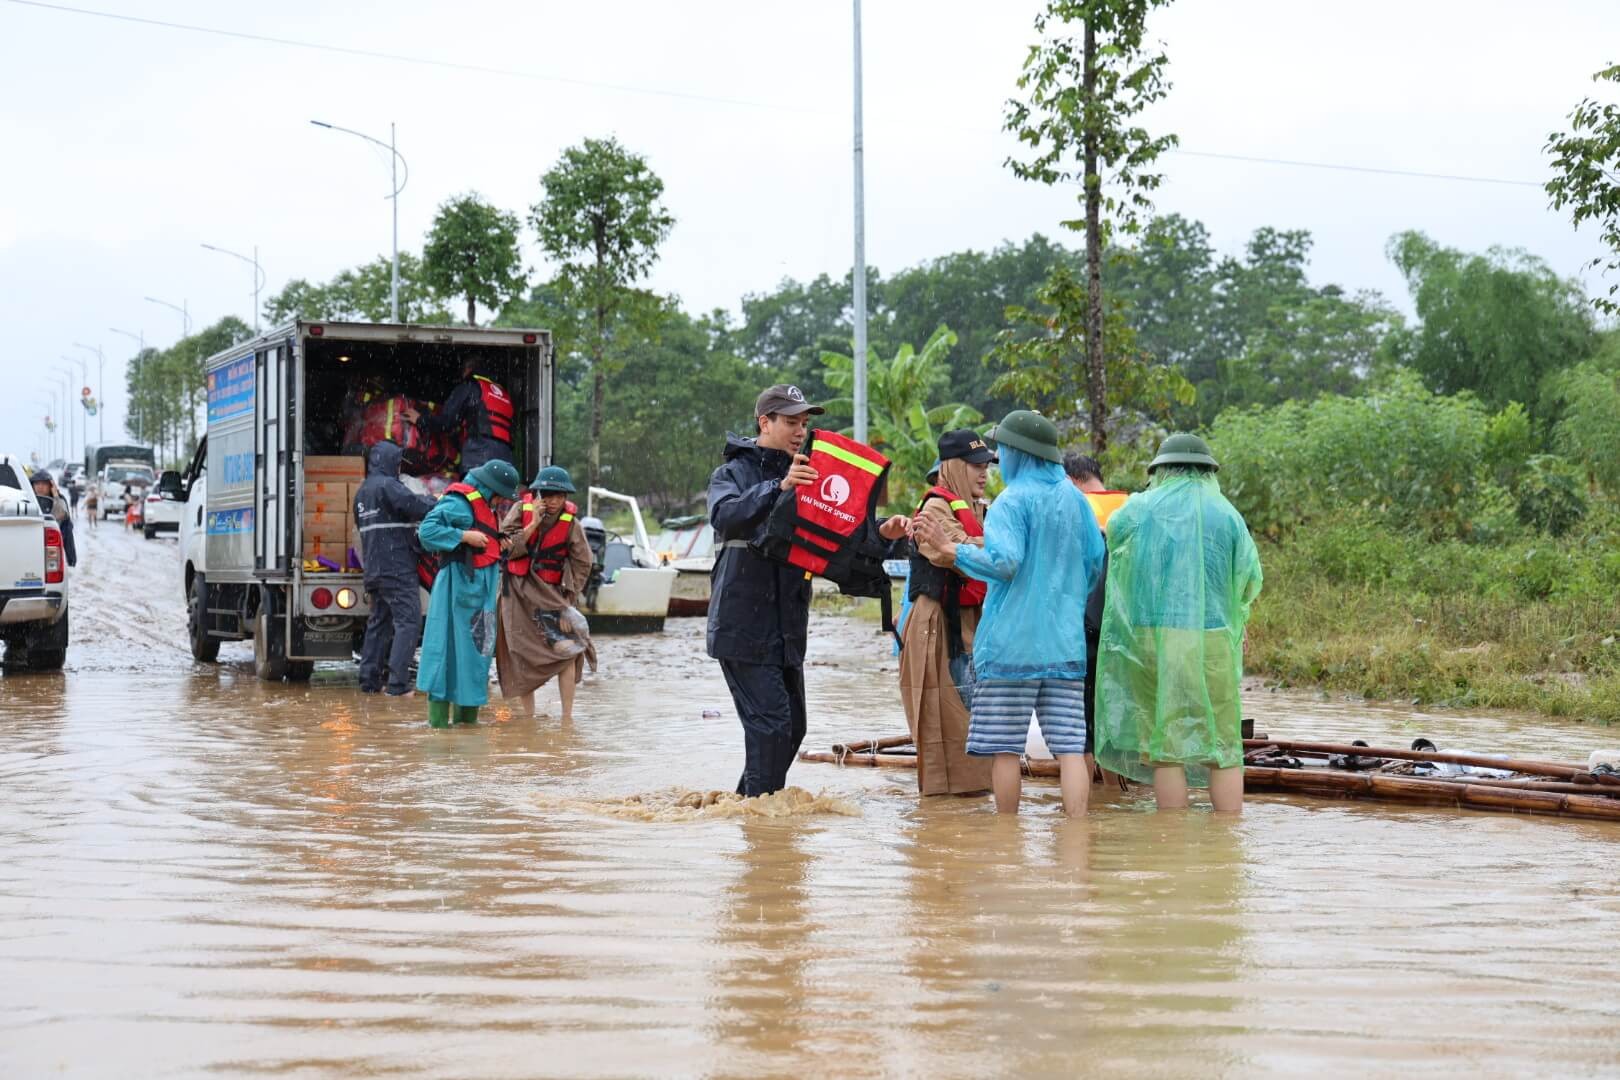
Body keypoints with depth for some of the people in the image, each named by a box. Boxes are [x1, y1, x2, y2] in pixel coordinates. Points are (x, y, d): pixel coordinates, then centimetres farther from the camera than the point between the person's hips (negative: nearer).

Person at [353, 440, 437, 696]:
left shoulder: (362, 491, 18)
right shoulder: (387, 486, -11)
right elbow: (418, 507, -21)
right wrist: (433, 501, 1)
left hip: (373, 568, 9)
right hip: (397, 568, -9)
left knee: (379, 622, 14)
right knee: (408, 621, -10)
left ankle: (369, 680, 13)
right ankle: (397, 683, -18)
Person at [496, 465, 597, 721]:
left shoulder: (571, 523, -6)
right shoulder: (521, 510, -4)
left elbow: (582, 564, -1)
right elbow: (506, 549, -11)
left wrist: (568, 600, -6)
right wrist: (532, 524, -18)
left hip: (552, 592, -1)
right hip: (519, 592, 1)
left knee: (567, 651, -15)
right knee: (522, 656, 2)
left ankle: (567, 717, -11)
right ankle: (529, 717, 11)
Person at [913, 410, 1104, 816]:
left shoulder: (1013, 500, -8)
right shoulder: (1076, 500, 11)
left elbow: (1003, 562, -20)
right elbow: (1095, 564, 16)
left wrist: (948, 547, -13)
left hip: (1011, 643, -5)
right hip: (1065, 644, 5)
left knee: (1005, 749, 2)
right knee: (1070, 748, 1)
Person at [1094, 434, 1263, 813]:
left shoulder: (1141, 509, 2)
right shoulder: (1227, 515, 2)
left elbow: (1112, 537, 21)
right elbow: (1250, 582, 6)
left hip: (1154, 635, 0)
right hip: (1213, 639, 0)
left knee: (1166, 746, 5)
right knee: (1223, 747, 7)